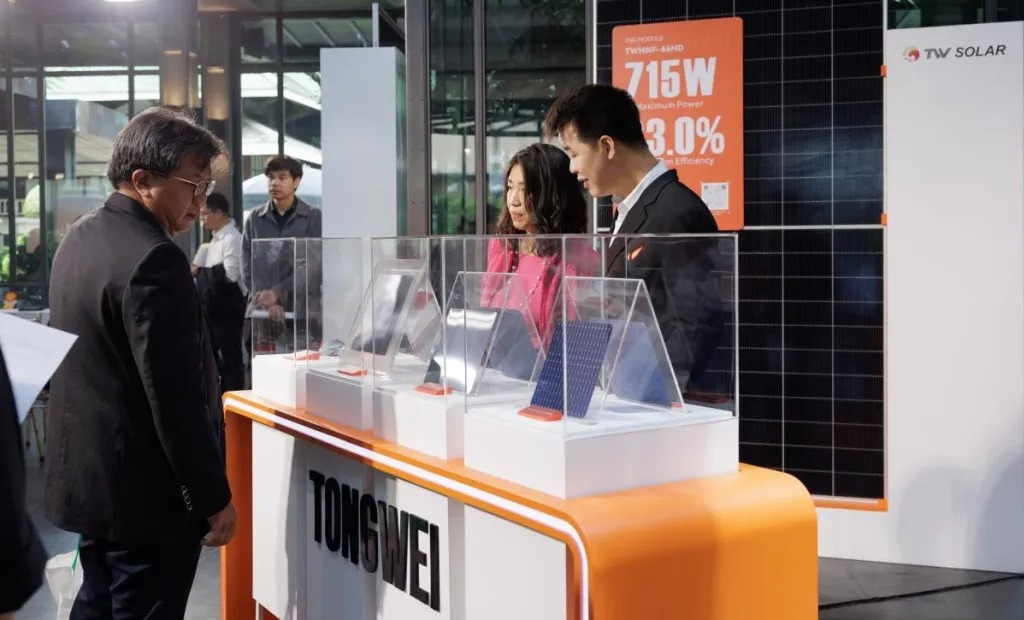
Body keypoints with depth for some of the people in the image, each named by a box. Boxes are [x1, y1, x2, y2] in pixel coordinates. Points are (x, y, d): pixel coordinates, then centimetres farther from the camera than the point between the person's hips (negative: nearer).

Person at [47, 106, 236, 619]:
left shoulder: (80, 237, 8)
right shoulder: (153, 259, -23)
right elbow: (176, 397, -24)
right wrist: (214, 498, -15)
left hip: (87, 475, 10)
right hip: (145, 491, -10)